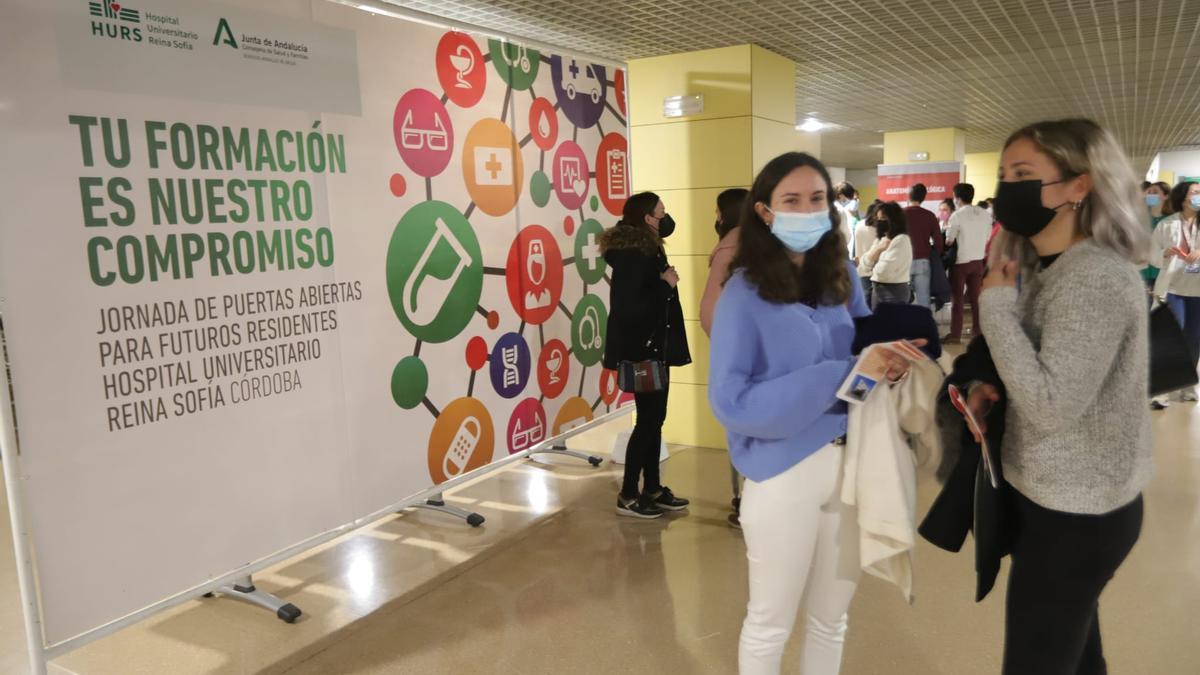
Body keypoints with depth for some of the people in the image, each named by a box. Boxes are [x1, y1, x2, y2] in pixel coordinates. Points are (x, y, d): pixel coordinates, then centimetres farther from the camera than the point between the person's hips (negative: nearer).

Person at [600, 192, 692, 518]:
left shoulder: (644, 246, 8)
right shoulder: (631, 256, -20)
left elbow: (669, 227, 28)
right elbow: (628, 308, -27)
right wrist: (665, 284, -18)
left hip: (654, 346, 10)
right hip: (641, 349, -10)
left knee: (654, 419, 14)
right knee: (647, 420, -2)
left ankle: (653, 489, 24)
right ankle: (628, 495, 9)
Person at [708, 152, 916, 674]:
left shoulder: (843, 277, 2)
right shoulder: (745, 294, -13)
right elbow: (732, 403, -21)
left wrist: (887, 362, -13)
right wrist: (841, 377, -24)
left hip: (851, 463, 5)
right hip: (785, 472, -5)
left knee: (831, 619, 23)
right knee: (770, 625, 15)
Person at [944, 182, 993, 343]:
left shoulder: (957, 216, -13)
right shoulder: (985, 214, 4)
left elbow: (949, 241, -10)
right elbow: (987, 238, 9)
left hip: (960, 262, -5)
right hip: (978, 261, 5)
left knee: (957, 299, -1)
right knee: (976, 297, 13)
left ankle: (955, 335, -2)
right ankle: (977, 330, 20)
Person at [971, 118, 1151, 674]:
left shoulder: (1096, 279, -24)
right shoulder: (1047, 267, 6)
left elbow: (1052, 405, -28)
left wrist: (996, 304, -22)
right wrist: (990, 390, -4)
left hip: (1075, 514, -9)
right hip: (1070, 502, 9)